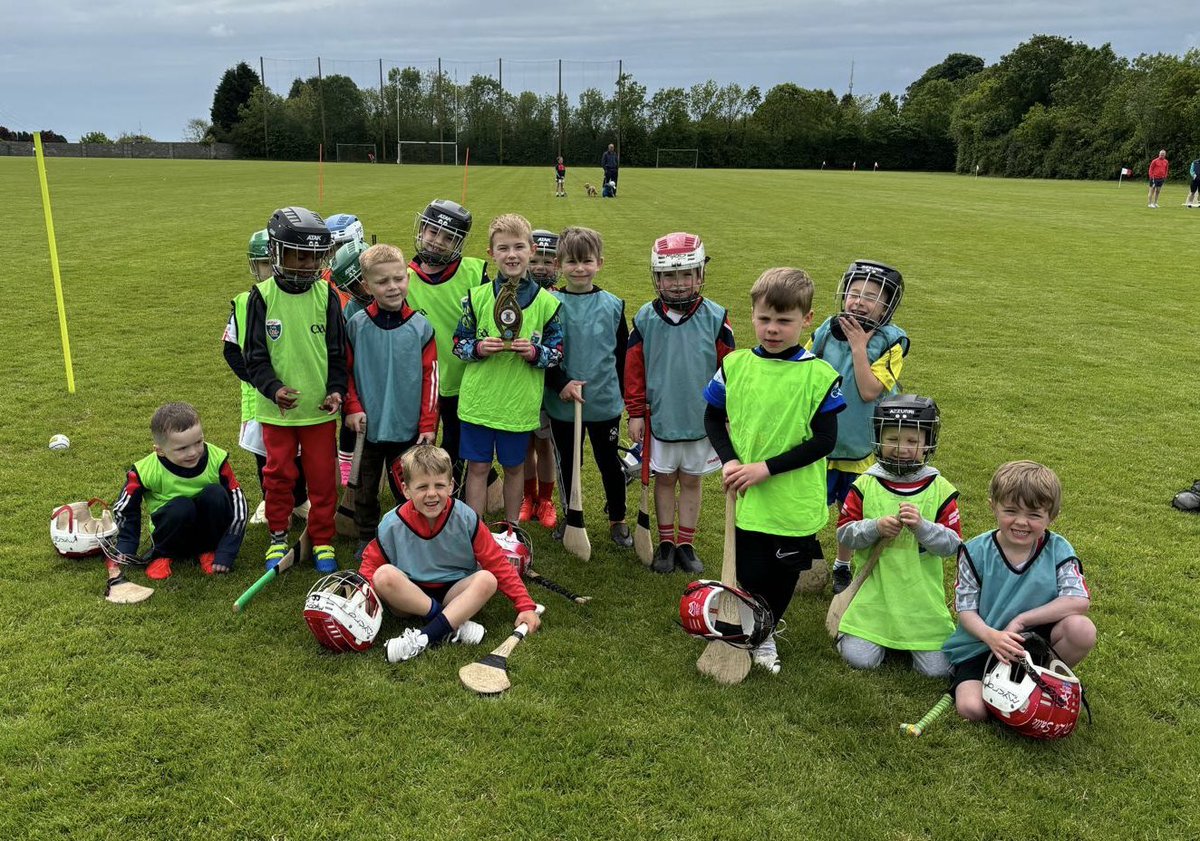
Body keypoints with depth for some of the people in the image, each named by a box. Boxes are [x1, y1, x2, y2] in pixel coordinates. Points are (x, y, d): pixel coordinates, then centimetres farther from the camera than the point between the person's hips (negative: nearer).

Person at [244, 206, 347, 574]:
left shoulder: (325, 296, -3)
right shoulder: (262, 297, -7)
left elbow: (338, 352, 1)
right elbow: (255, 357, -6)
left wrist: (336, 389, -12)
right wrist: (274, 389, -22)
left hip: (319, 406, 1)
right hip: (276, 407, -1)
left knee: (322, 476, 8)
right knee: (278, 475, 12)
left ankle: (322, 541, 25)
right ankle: (278, 538, 30)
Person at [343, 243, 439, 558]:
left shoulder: (420, 326, -6)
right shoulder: (356, 325, -5)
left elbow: (430, 376, -4)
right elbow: (346, 370, 3)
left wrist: (428, 424, -5)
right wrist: (353, 407, -6)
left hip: (407, 427, -1)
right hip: (368, 426, 1)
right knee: (366, 487, 15)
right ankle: (366, 539, 32)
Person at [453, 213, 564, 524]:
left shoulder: (546, 301, -3)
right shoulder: (478, 296, -2)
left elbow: (557, 351, 1)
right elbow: (458, 343, 3)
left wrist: (534, 352, -18)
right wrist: (478, 348, -17)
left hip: (520, 402, 0)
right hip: (478, 400, 0)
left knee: (514, 467, 15)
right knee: (478, 467, 8)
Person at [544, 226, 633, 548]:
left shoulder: (613, 305, -1)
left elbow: (623, 355, 6)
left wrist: (624, 395, 7)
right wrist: (561, 383, -17)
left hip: (605, 402, 1)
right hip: (562, 403, 0)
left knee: (610, 462, 12)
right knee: (567, 462, 15)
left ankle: (617, 519, 30)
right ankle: (569, 516, 34)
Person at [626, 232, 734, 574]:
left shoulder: (715, 318, -8)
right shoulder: (646, 318, -6)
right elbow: (633, 367, 0)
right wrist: (635, 412, 0)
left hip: (701, 418, 0)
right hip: (659, 417, 1)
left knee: (691, 481, 13)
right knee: (664, 479, 13)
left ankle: (686, 544, 27)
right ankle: (666, 543, 28)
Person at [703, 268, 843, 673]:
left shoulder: (819, 375, -10)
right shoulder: (735, 365, -3)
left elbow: (824, 440, -11)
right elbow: (713, 417, 8)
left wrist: (767, 468, -18)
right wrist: (729, 460, -9)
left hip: (795, 501, -1)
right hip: (747, 499, 1)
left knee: (784, 574, 16)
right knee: (750, 574, 7)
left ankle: (766, 632, 43)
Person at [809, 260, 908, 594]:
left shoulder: (890, 342, -12)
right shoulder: (826, 331, -5)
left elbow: (869, 391, -22)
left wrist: (859, 346, -23)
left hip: (862, 445, -1)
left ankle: (842, 566, 37)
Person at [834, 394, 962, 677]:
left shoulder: (940, 489, -4)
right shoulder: (865, 484, -3)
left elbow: (953, 545, -6)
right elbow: (843, 533, -2)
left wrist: (921, 526, -23)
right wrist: (876, 528, -19)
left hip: (921, 595, 0)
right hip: (875, 589, 0)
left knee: (937, 668, -5)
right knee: (859, 658, -8)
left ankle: (913, 636, 26)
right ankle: (879, 632, 24)